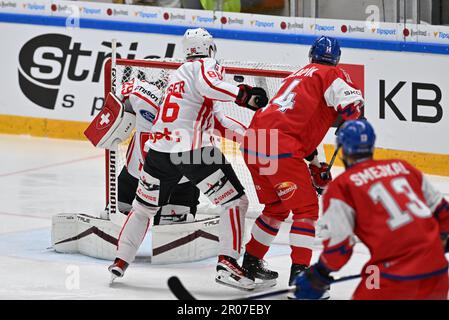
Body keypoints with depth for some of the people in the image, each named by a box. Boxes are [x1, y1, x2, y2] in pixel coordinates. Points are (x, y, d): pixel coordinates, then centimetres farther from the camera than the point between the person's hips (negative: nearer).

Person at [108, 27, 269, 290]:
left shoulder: (178, 73, 27)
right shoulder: (206, 65, 2)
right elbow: (209, 86, -21)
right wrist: (244, 94, -24)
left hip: (160, 149, 7)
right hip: (194, 150, -7)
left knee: (143, 207, 24)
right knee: (236, 202, 1)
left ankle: (120, 261, 24)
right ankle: (227, 263, -9)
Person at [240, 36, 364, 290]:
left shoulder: (298, 75, 30)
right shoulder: (331, 74, 5)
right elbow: (352, 103, -13)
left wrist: (316, 166, 37)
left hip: (253, 142, 8)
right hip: (279, 147, -8)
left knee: (277, 206, 24)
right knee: (306, 207, -1)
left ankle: (251, 261, 31)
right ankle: (299, 269, -10)